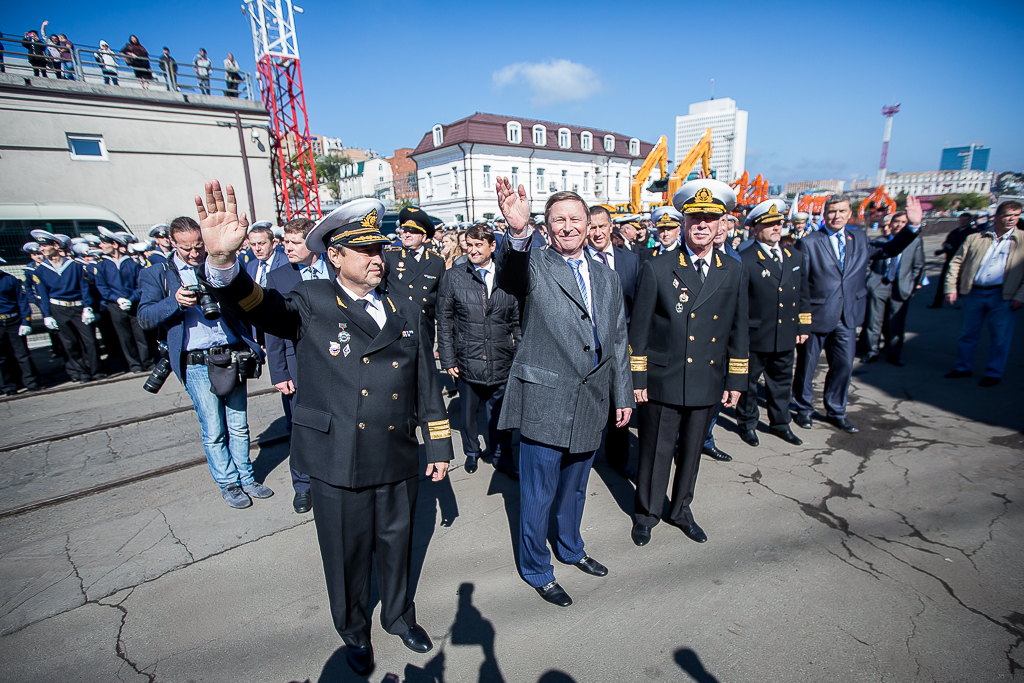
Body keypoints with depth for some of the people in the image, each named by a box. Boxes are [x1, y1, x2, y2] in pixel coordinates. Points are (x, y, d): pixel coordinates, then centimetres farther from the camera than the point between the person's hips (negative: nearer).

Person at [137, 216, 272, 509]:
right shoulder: (157, 275, 6)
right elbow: (145, 317, -3)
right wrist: (175, 301, -19)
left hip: (232, 356, 2)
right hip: (197, 364, -2)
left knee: (239, 426, 11)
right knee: (213, 431, 5)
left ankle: (246, 478, 25)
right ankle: (228, 483, 23)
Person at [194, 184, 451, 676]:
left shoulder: (407, 313, 5)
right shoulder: (311, 306, -5)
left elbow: (427, 384, 7)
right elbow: (258, 306, -24)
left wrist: (439, 446, 8)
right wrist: (223, 262, -45)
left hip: (399, 462, 3)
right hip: (339, 466, -3)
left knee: (396, 545, 22)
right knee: (347, 556, 17)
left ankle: (399, 615, 50)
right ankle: (354, 631, 47)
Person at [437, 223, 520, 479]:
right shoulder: (453, 277, 0)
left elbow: (518, 321, 7)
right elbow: (444, 321, 1)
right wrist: (448, 359, -3)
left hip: (501, 361, 1)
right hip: (467, 360, 0)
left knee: (499, 413, 11)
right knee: (469, 412, 15)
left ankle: (502, 457, 32)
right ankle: (471, 452, 39)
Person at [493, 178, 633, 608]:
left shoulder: (607, 280, 11)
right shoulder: (533, 266, -6)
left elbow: (617, 342, 14)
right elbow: (509, 278, -32)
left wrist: (623, 396, 14)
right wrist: (517, 232, -51)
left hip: (590, 404, 5)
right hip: (544, 403, -5)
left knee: (574, 488, 25)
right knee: (538, 495, 10)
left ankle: (571, 549, 50)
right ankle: (536, 570, 34)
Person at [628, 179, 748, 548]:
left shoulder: (735, 272, 4)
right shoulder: (657, 269, -7)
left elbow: (738, 330, 9)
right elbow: (639, 328, -6)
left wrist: (736, 381, 7)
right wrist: (637, 379, -7)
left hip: (707, 384, 4)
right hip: (662, 382, -3)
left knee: (691, 451, 18)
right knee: (655, 452, 9)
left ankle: (681, 510, 41)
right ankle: (647, 513, 32)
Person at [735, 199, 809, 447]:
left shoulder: (796, 257, 8)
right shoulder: (744, 261, -13)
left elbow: (803, 296, 14)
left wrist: (803, 328, 12)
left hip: (786, 338, 6)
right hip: (755, 338, -6)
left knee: (781, 381, 19)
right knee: (748, 382, 10)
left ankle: (780, 423, 37)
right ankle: (747, 424, 30)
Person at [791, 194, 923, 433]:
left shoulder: (859, 239, 9)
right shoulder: (808, 242, -8)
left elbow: (889, 250, 21)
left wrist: (913, 225, 9)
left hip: (847, 317, 5)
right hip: (815, 317, -5)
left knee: (843, 366, 12)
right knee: (806, 366, 9)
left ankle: (836, 412, 30)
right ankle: (803, 409, 28)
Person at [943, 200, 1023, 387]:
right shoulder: (975, 238, 7)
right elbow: (956, 262, 7)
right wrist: (951, 288, -3)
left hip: (1003, 296, -1)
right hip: (974, 293, 1)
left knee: (1000, 338, 5)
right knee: (967, 334, 10)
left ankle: (994, 374, 18)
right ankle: (963, 368, 24)